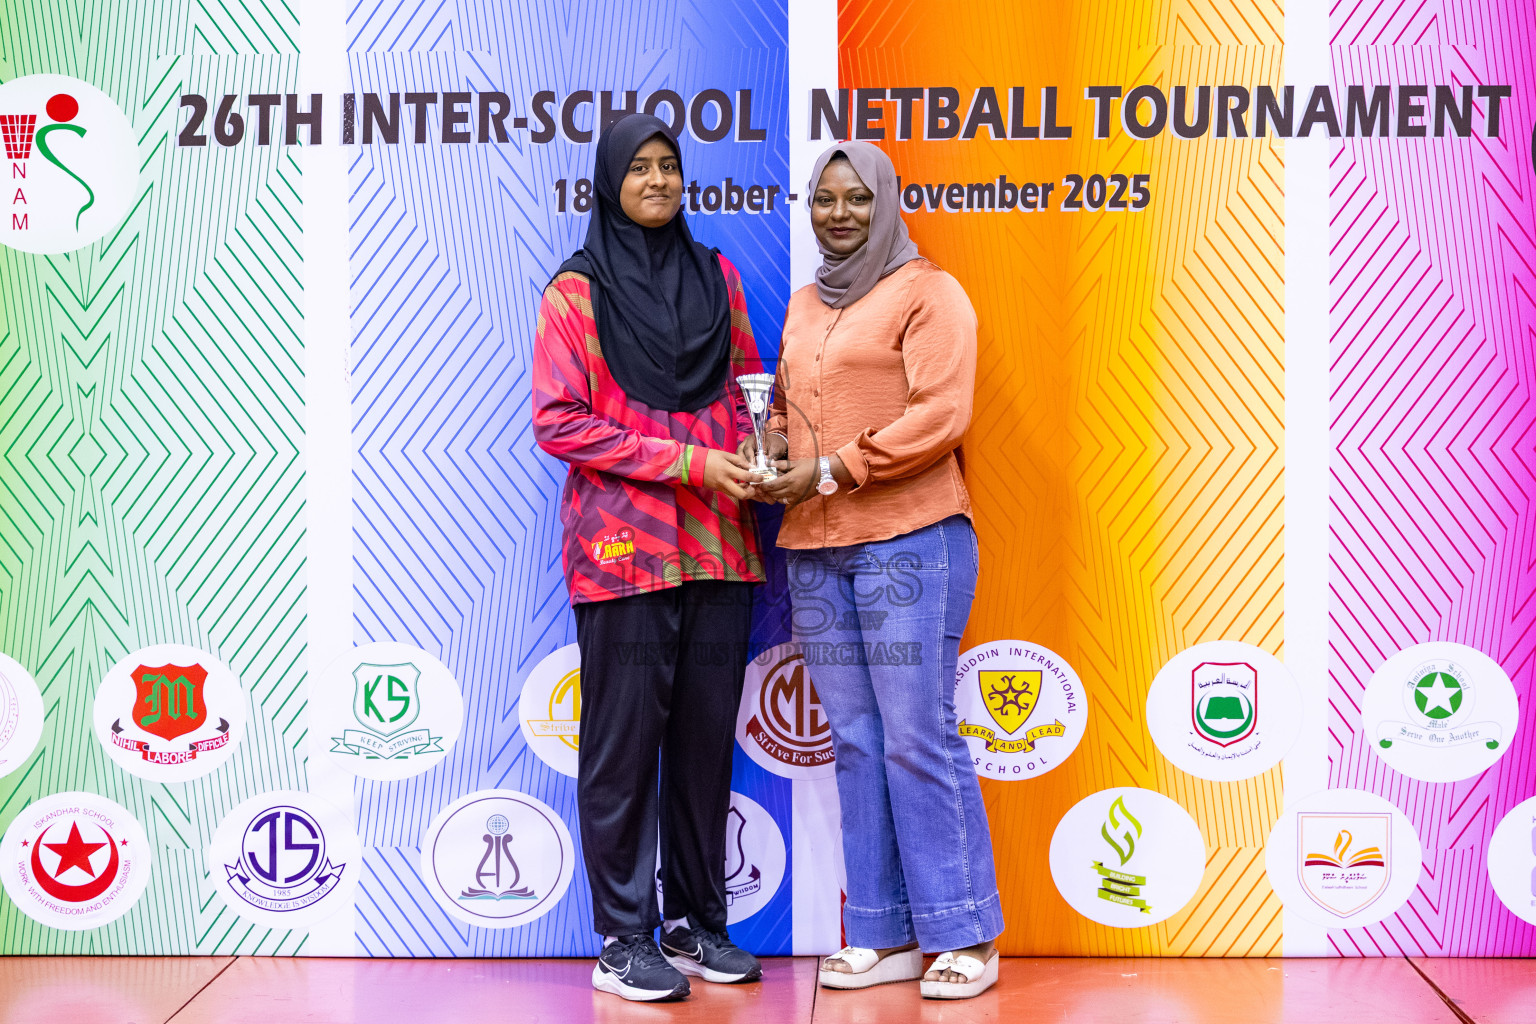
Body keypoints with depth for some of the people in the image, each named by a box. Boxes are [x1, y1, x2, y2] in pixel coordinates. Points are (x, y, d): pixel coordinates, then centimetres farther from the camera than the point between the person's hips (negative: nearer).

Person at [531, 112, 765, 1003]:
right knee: (625, 741, 0)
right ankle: (623, 940, 10)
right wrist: (689, 461, -13)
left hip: (719, 546, 4)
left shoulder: (717, 276, 13)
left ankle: (695, 922, 20)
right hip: (623, 547, -4)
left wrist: (754, 454, -4)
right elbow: (559, 423, -7)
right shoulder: (577, 292, 0)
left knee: (707, 736, 8)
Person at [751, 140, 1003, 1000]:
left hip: (909, 540, -7)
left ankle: (964, 935, 4)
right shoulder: (804, 305, 21)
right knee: (856, 743, 8)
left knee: (919, 737, -7)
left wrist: (831, 471, -14)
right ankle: (884, 935, 15)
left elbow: (941, 414, -12)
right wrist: (773, 455, 5)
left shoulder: (927, 292, -1)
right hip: (816, 548, 7)